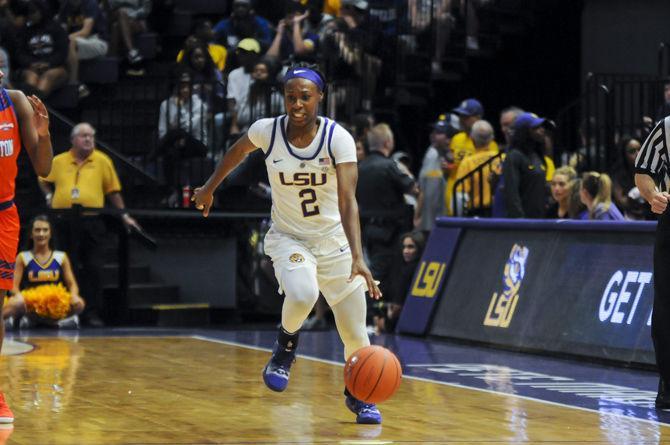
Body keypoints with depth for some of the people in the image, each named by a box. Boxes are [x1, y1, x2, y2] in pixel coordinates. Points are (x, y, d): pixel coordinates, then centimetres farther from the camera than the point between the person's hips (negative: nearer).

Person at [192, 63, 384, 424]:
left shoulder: (338, 139, -20)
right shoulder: (267, 131, -14)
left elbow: (347, 201, -29)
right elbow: (237, 152, 10)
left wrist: (357, 257, -40)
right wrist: (209, 189, 22)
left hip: (333, 240, 0)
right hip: (287, 236, 0)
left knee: (355, 332, 0)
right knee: (302, 294, -32)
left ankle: (358, 395, 30)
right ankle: (286, 345, 2)